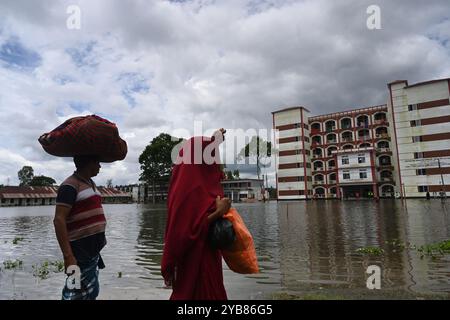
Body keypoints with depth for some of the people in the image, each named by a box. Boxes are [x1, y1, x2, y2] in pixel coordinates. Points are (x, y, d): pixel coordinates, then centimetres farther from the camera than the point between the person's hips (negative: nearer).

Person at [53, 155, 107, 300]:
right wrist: (68, 256, -26)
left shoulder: (90, 183, 14)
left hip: (93, 249, 9)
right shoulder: (70, 185, -15)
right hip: (81, 249, -9)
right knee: (78, 293, -2)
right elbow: (59, 220, -22)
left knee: (92, 292, 20)